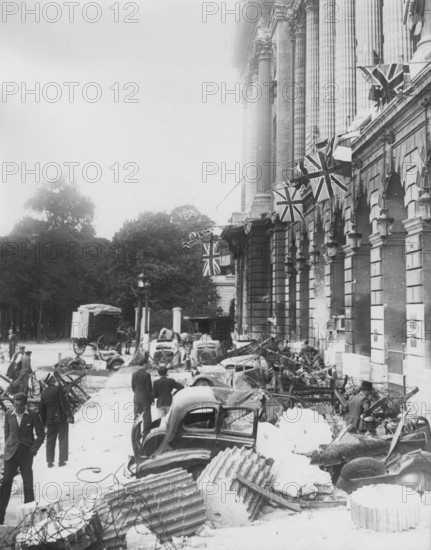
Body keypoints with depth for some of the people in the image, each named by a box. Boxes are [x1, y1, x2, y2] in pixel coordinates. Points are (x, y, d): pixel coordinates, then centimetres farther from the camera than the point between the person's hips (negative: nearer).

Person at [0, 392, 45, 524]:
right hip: (11, 453, 1)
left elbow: (41, 434, 2)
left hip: (26, 454, -1)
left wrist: (34, 449, -7)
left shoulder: (33, 415, -4)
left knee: (28, 483, 1)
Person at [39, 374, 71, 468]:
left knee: (50, 440, 12)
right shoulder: (58, 389, -9)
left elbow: (41, 410, 14)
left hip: (50, 420, 5)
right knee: (63, 439, 3)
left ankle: (50, 461, 10)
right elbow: (64, 403, -15)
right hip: (62, 419, -5)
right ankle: (62, 460, 2)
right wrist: (68, 414, -10)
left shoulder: (43, 393, 8)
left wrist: (44, 422, 22)